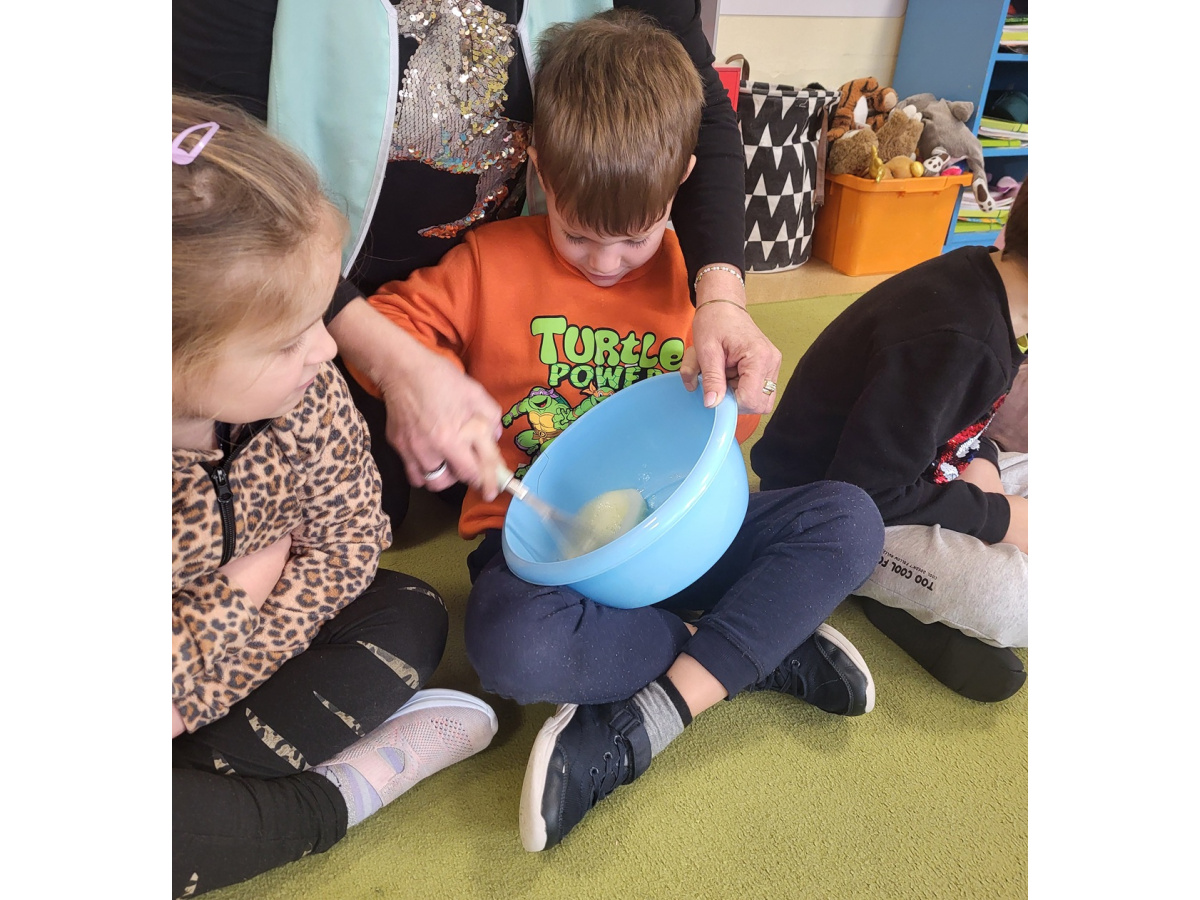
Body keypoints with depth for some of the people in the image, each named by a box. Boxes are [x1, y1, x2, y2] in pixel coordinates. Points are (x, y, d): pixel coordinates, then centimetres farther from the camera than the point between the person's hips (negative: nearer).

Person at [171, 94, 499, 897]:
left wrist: (201, 693, -16)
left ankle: (197, 779, -16)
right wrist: (246, 589, -20)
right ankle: (339, 795, -14)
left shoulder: (302, 389, -22)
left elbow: (347, 544, -13)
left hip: (247, 641, 4)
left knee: (410, 616, -10)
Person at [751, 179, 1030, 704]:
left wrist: (979, 459, -5)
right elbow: (866, 495, -28)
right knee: (1019, 604, -27)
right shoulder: (952, 343, -32)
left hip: (899, 468, 11)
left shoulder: (981, 276, -2)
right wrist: (997, 517, -17)